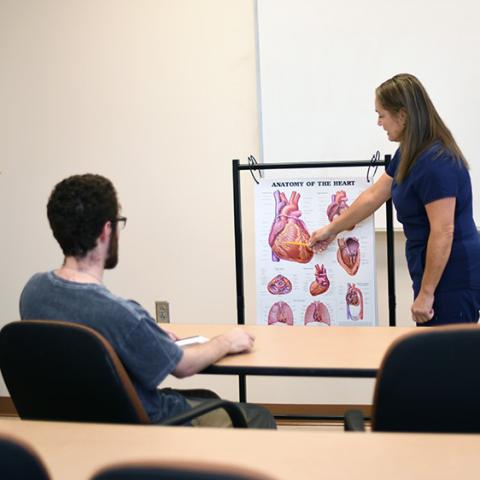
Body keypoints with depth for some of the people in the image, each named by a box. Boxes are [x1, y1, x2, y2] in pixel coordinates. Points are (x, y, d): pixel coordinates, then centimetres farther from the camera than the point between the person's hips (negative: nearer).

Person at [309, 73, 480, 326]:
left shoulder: (436, 163, -21)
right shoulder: (409, 154, 10)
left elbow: (443, 233, -23)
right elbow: (373, 196, 22)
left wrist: (426, 293, -18)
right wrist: (332, 229, 30)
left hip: (454, 279, -10)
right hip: (441, 275, 10)